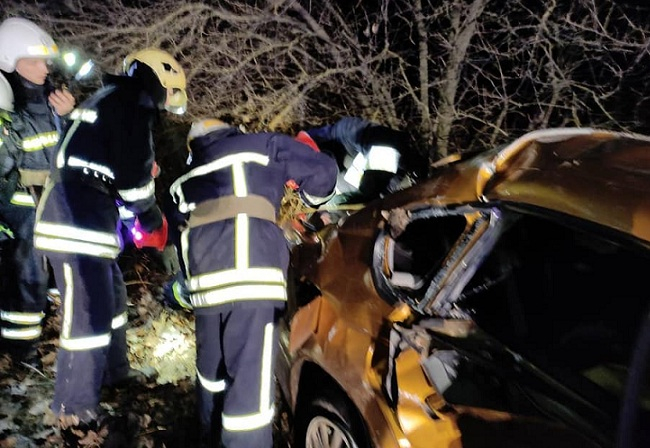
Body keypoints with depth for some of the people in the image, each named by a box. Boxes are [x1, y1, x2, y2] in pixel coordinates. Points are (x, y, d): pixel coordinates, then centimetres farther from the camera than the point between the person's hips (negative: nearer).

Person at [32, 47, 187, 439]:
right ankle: (76, 410, 3)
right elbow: (133, 172, -15)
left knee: (110, 296, 21)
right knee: (88, 312, -7)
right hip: (77, 218, -11)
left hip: (81, 214, 11)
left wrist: (140, 213, 22)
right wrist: (152, 217, 1)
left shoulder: (111, 99, 23)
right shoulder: (134, 103, -9)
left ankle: (112, 374, 37)